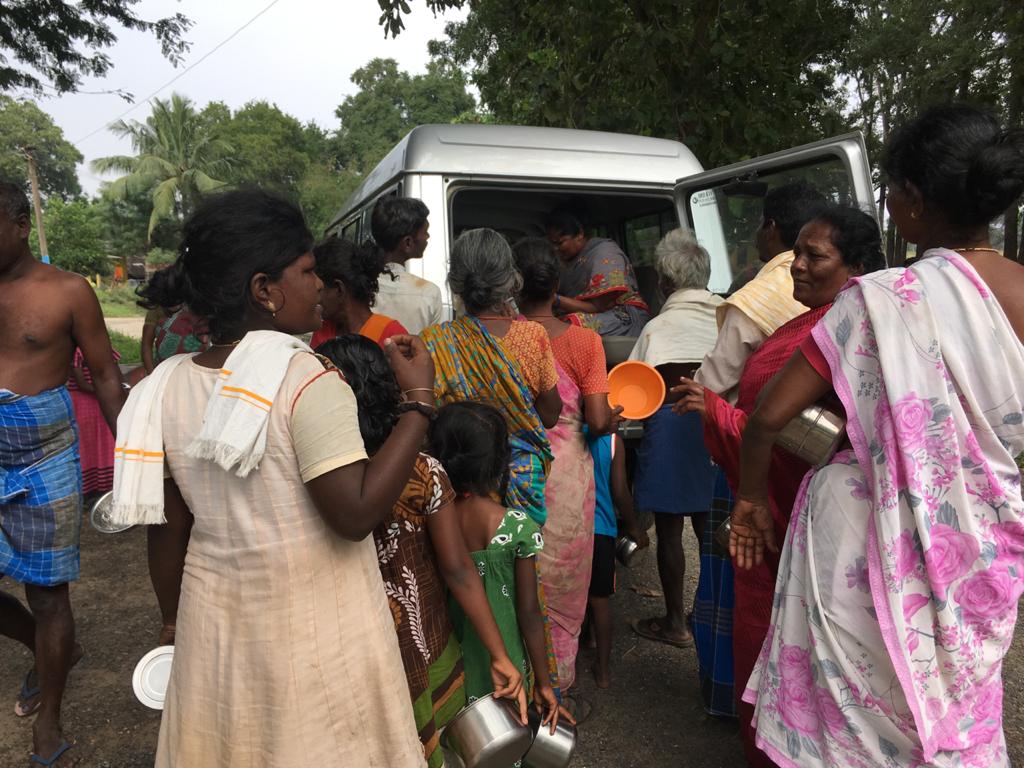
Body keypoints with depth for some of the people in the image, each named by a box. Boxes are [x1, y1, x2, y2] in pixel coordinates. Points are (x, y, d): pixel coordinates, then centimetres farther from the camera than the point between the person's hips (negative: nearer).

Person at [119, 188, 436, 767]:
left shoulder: (167, 388, -2)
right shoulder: (305, 380, -21)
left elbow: (169, 529, 4)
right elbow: (356, 514, -26)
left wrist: (173, 621, 19)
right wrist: (419, 399, -20)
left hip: (216, 619, 6)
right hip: (316, 628, -5)